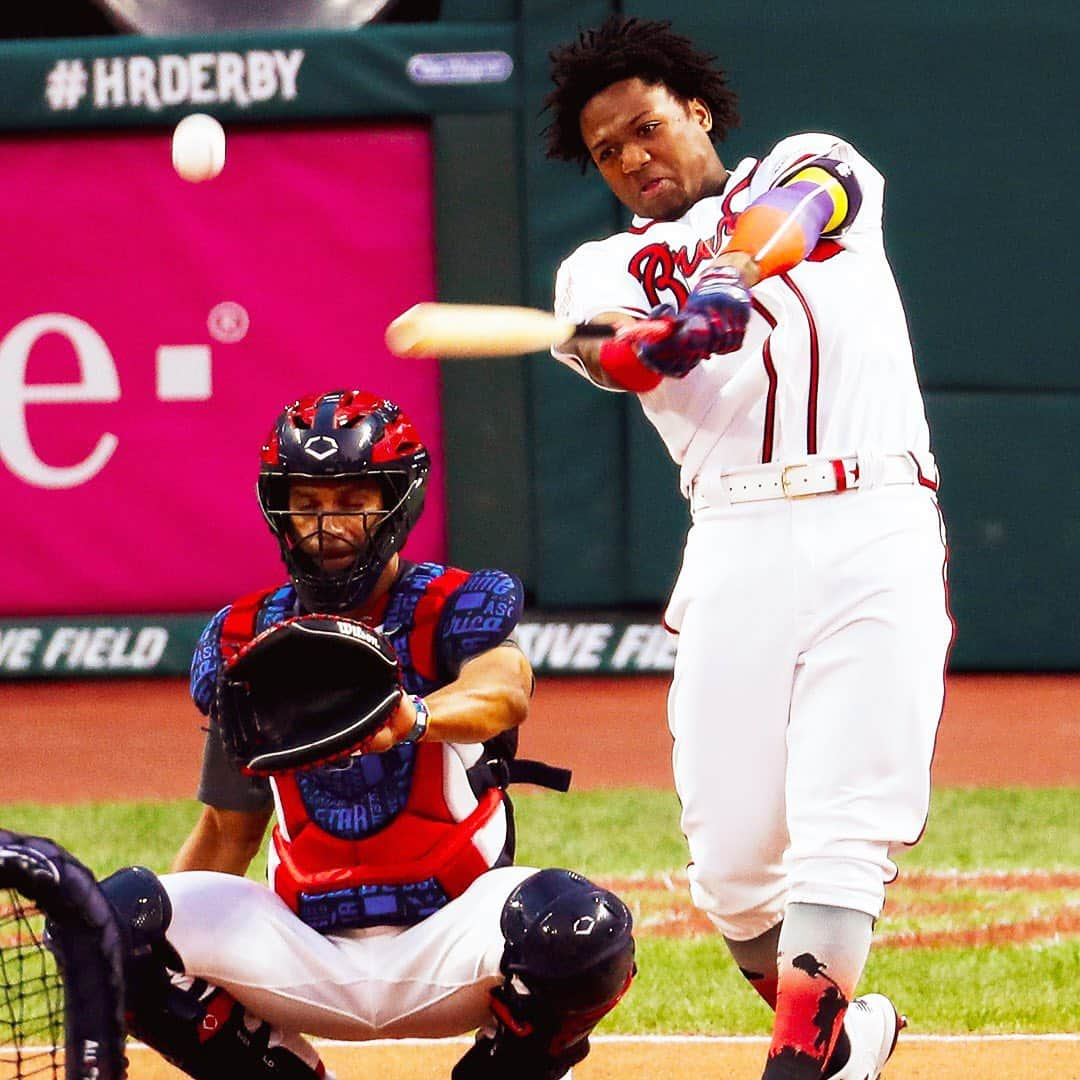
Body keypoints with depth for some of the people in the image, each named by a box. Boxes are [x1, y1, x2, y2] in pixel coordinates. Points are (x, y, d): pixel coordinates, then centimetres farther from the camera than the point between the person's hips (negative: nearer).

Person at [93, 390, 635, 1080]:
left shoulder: (452, 610, -5)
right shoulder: (248, 642, 7)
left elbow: (505, 690, -30)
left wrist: (415, 718, -53)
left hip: (446, 946, -3)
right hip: (305, 959, 3)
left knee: (581, 928, -34)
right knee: (122, 911, -22)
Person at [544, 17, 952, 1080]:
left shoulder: (810, 163, 17)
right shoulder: (604, 269, 19)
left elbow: (798, 203, -9)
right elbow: (608, 349, -6)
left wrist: (743, 260, -34)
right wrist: (666, 340, -32)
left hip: (875, 534, -2)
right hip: (737, 547, 2)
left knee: (841, 825, -14)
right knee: (731, 861, -3)